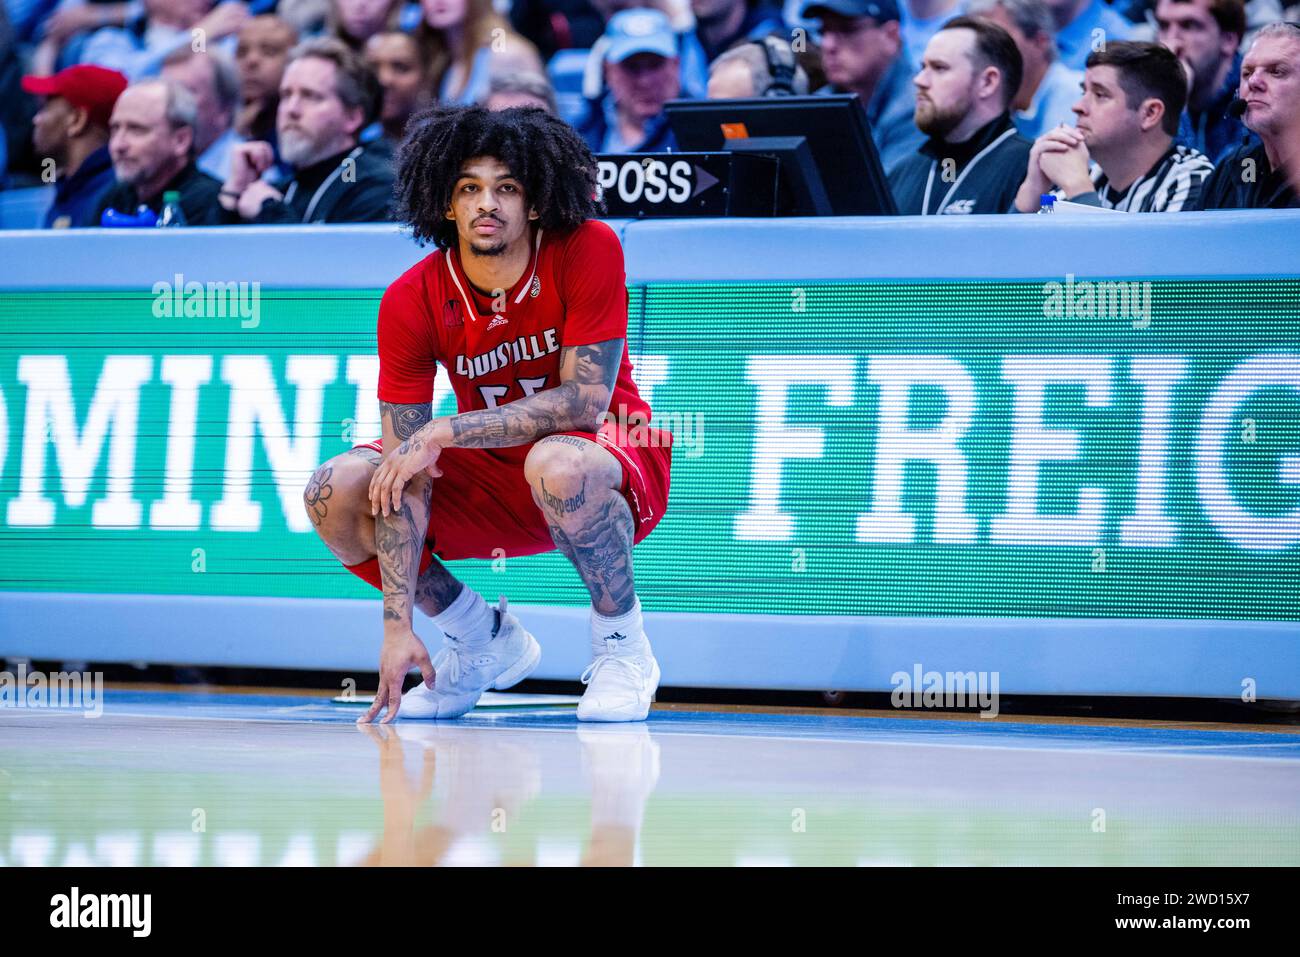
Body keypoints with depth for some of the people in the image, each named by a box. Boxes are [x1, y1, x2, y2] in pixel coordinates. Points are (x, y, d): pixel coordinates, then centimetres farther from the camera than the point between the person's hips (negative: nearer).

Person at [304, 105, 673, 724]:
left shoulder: (588, 251, -20)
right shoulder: (410, 302, -14)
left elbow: (586, 400, -25)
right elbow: (404, 478, -17)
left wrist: (443, 432, -30)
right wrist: (398, 625, -25)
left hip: (611, 458, -4)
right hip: (488, 473, 4)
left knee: (558, 464, -39)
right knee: (333, 493, -16)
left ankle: (623, 646, -14)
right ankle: (485, 641, 4)